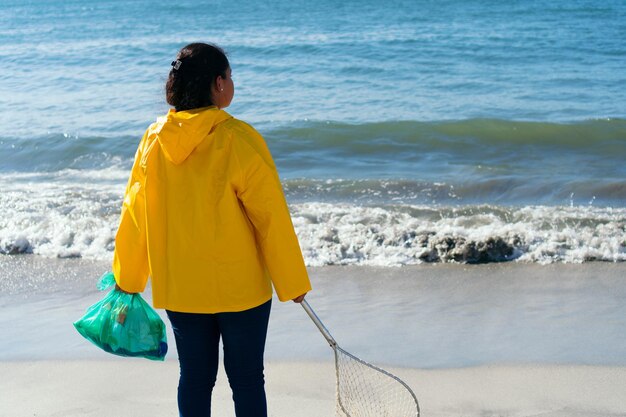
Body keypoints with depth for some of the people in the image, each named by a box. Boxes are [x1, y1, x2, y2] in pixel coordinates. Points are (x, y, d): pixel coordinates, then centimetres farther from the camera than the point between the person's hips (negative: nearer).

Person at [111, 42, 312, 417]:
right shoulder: (239, 140, -17)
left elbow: (135, 215, 5)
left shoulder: (154, 140, -3)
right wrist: (293, 283, -2)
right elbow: (271, 217, -13)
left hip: (178, 289, 4)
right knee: (247, 380, 8)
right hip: (240, 287, -4)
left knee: (194, 379, 15)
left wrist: (127, 280, 18)